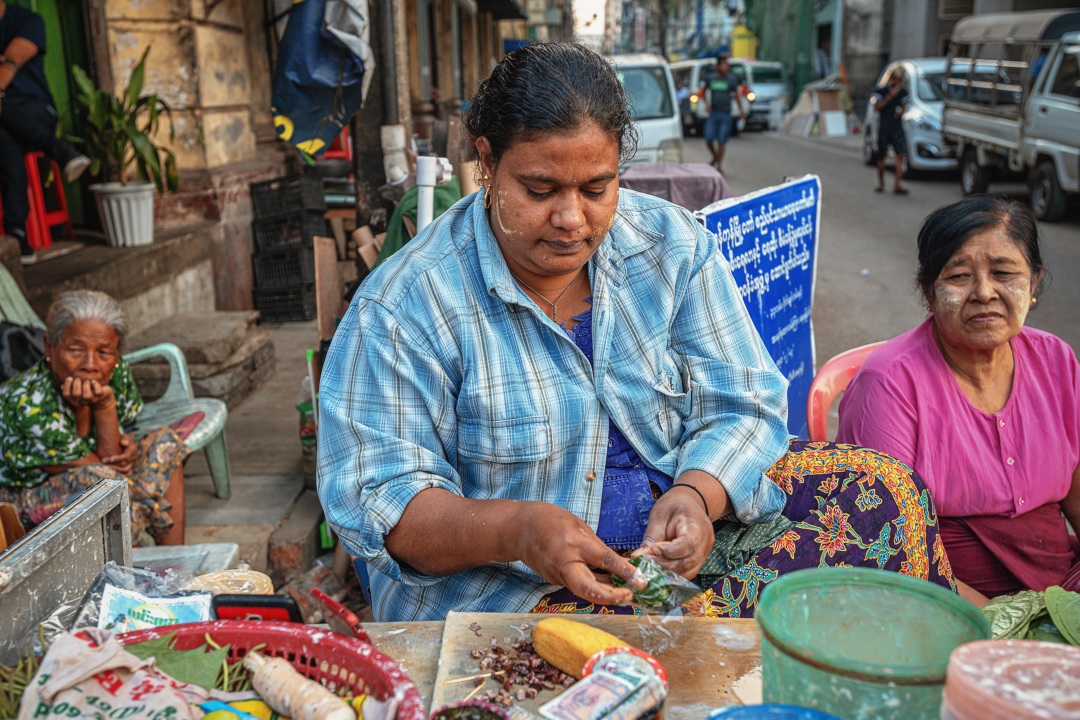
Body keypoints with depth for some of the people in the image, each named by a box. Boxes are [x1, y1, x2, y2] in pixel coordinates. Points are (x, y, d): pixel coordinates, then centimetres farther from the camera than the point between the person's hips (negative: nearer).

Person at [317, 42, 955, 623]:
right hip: (503, 595, -4)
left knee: (881, 489, -9)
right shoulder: (404, 306, -13)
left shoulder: (673, 245, -2)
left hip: (683, 546, 5)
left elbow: (743, 406, -1)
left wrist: (696, 494, -23)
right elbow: (375, 500, -15)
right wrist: (515, 530, -33)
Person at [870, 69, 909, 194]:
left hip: (897, 128, 2)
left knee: (900, 155, -12)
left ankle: (897, 185, -15)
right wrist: (890, 97, -18)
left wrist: (901, 111, -4)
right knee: (881, 157, 5)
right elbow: (877, 107, -9)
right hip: (883, 128, -2)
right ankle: (881, 184, 19)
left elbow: (904, 106, 20)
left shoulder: (903, 92, 10)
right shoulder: (881, 91, 0)